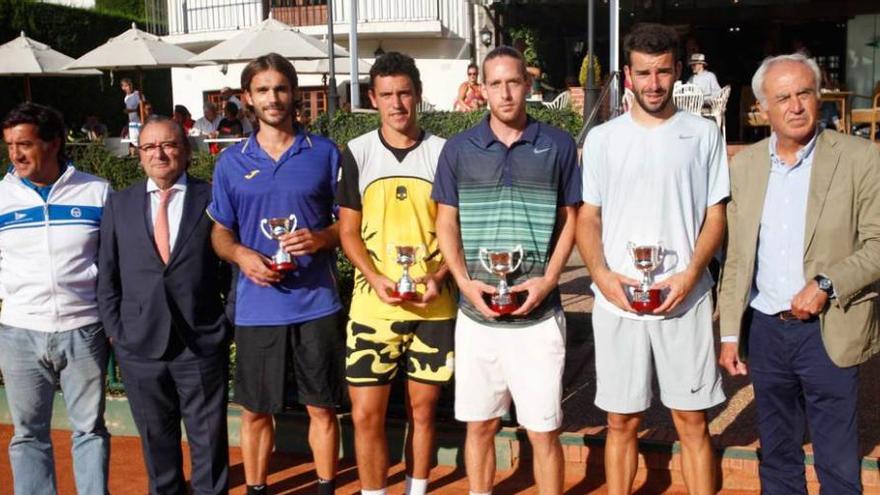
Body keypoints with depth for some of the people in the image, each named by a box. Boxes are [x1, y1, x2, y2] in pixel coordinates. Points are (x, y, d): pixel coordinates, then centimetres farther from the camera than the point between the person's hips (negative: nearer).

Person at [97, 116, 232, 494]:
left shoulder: (213, 199, -1)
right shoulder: (119, 204, 6)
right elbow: (107, 276, 9)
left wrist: (230, 324, -2)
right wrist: (115, 331, 3)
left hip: (202, 343, -2)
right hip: (139, 346, 2)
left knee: (208, 437, 8)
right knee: (156, 438, 15)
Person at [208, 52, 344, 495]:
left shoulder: (325, 153, 3)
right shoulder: (231, 161, 6)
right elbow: (220, 232, 11)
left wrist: (321, 238, -14)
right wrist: (241, 254, -10)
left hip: (316, 304, -1)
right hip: (256, 306, 1)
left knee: (321, 407, 7)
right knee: (255, 410, 10)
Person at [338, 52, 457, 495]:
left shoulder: (442, 153, 2)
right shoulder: (357, 154, 2)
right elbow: (349, 232, 4)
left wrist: (438, 277, -13)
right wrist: (376, 278, -13)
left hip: (433, 307, 0)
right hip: (373, 306, 0)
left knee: (423, 409, 10)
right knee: (366, 414, 0)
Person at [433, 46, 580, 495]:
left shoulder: (558, 146, 2)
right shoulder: (459, 149, 4)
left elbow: (569, 219, 6)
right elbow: (446, 223, 6)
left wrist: (548, 280, -8)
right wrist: (465, 282, -8)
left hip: (538, 313, -1)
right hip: (476, 313, 1)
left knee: (543, 430, 4)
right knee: (480, 424, 12)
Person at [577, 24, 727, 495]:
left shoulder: (703, 134, 4)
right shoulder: (602, 139, 6)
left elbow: (715, 216, 4)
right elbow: (588, 217, 8)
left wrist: (690, 275, -11)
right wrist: (602, 275, -10)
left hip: (685, 299, -1)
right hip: (616, 302, 1)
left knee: (692, 421, 4)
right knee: (621, 421, 9)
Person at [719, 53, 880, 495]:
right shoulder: (744, 164, 6)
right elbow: (736, 256, 9)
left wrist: (826, 285, -21)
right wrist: (730, 333, 7)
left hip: (826, 332, -3)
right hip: (764, 328, 4)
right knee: (776, 455, 17)